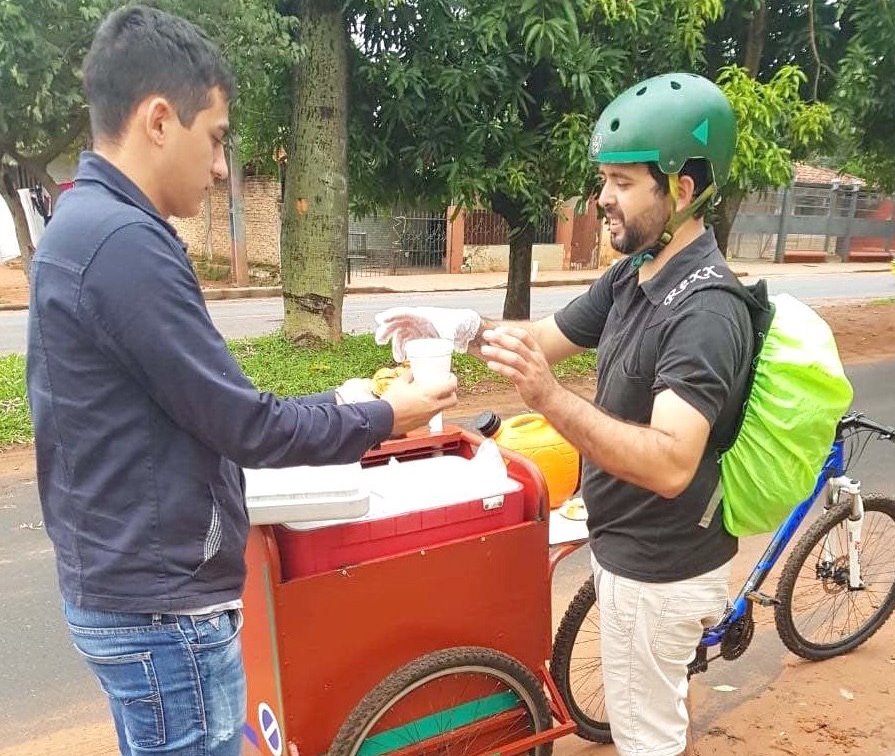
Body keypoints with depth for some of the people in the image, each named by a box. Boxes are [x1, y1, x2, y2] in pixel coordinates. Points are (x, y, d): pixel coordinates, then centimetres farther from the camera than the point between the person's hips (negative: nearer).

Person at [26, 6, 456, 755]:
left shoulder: (80, 227, 8)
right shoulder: (124, 242, -24)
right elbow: (240, 425, -22)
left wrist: (334, 404, 8)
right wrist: (384, 416, -8)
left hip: (122, 581, 10)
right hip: (161, 603, -9)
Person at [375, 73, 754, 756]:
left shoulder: (707, 312, -28)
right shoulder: (633, 275, 1)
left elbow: (670, 465, -38)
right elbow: (549, 338, 6)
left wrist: (549, 398, -48)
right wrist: (466, 329, -13)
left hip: (659, 567, -9)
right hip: (628, 544, 9)